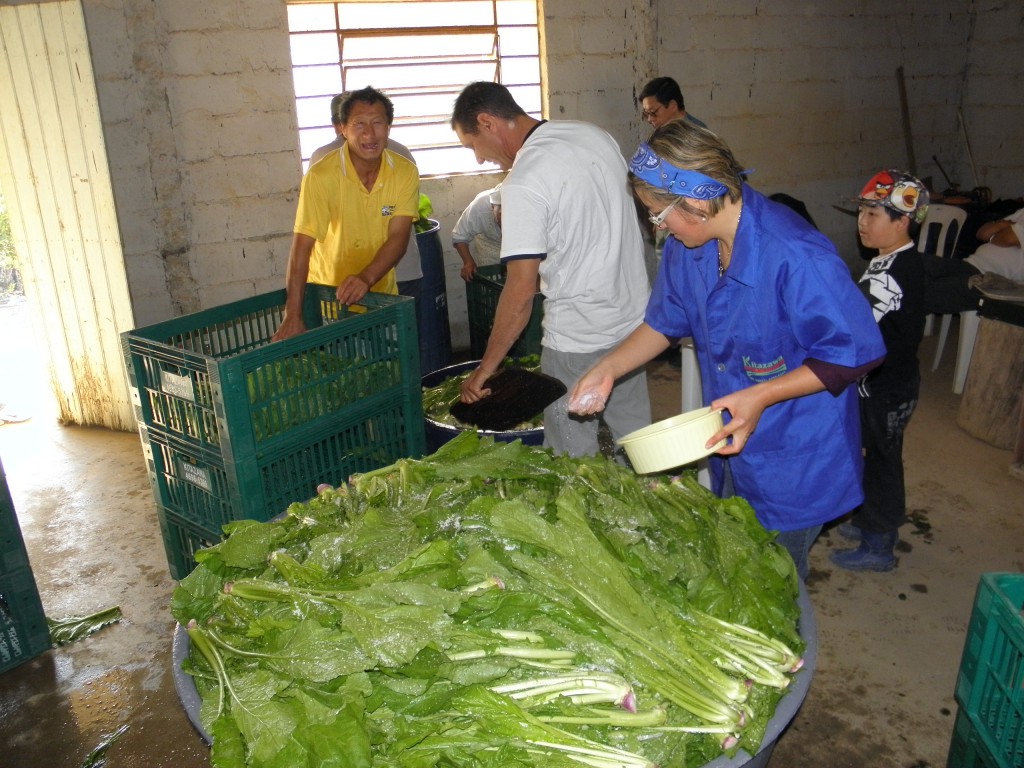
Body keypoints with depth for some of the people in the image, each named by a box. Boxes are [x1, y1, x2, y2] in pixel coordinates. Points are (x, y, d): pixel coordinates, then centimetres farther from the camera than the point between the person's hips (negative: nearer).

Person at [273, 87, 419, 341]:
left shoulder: (405, 172, -9)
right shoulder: (321, 175, -18)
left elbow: (398, 238, -14)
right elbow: (302, 246, -22)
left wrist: (365, 278, -32)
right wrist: (293, 316, -29)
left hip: (382, 292, 3)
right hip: (326, 294, -3)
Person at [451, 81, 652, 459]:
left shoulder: (523, 183, -20)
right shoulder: (596, 135, 3)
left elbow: (521, 289, -22)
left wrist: (485, 368, -14)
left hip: (578, 341, -8)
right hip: (635, 320, 8)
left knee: (575, 461, 8)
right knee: (635, 437, 21)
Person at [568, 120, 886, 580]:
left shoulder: (796, 257, -30)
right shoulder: (686, 246, -6)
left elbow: (856, 351, -22)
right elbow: (665, 322, 9)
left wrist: (760, 396, -27)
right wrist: (608, 368, -3)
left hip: (793, 459, -7)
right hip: (730, 442, 7)